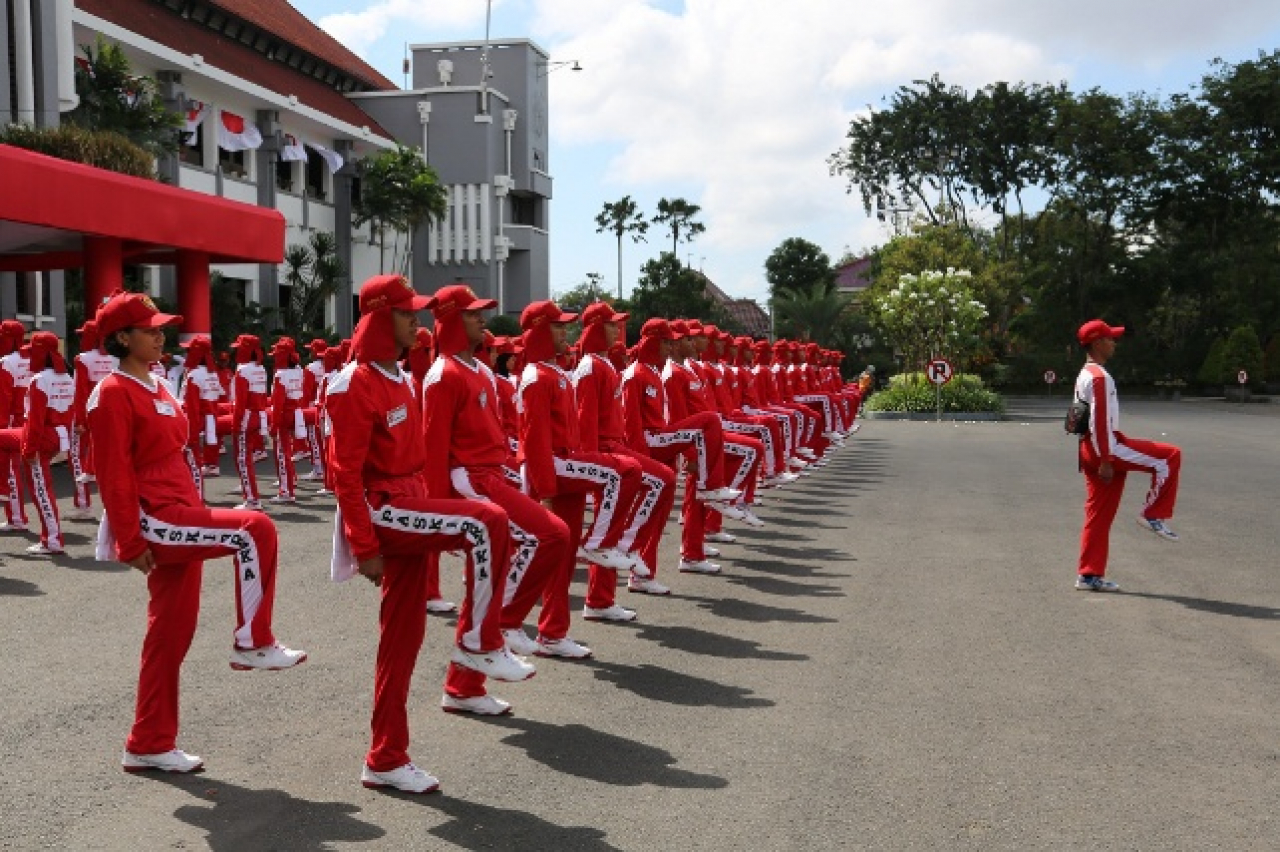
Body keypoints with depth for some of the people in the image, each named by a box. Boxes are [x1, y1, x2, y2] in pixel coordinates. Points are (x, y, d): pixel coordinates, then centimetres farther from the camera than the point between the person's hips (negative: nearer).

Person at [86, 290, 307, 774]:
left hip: (179, 519, 9)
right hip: (155, 522, -9)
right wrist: (131, 543, -17)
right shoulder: (114, 394, -10)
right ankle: (252, 643, -11)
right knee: (254, 530, -24)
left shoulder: (157, 388, 16)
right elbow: (114, 475, -14)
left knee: (171, 634, 11)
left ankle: (149, 746, 21)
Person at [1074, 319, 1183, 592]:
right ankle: (1152, 515, 2)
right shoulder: (1099, 376, -13)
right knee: (1169, 456, -3)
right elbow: (1099, 422, -20)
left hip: (1090, 449, 10)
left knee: (1099, 514, 10)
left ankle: (1089, 575, 12)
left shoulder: (1085, 375, 20)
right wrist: (1106, 460, -22)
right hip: (1105, 448, -10)